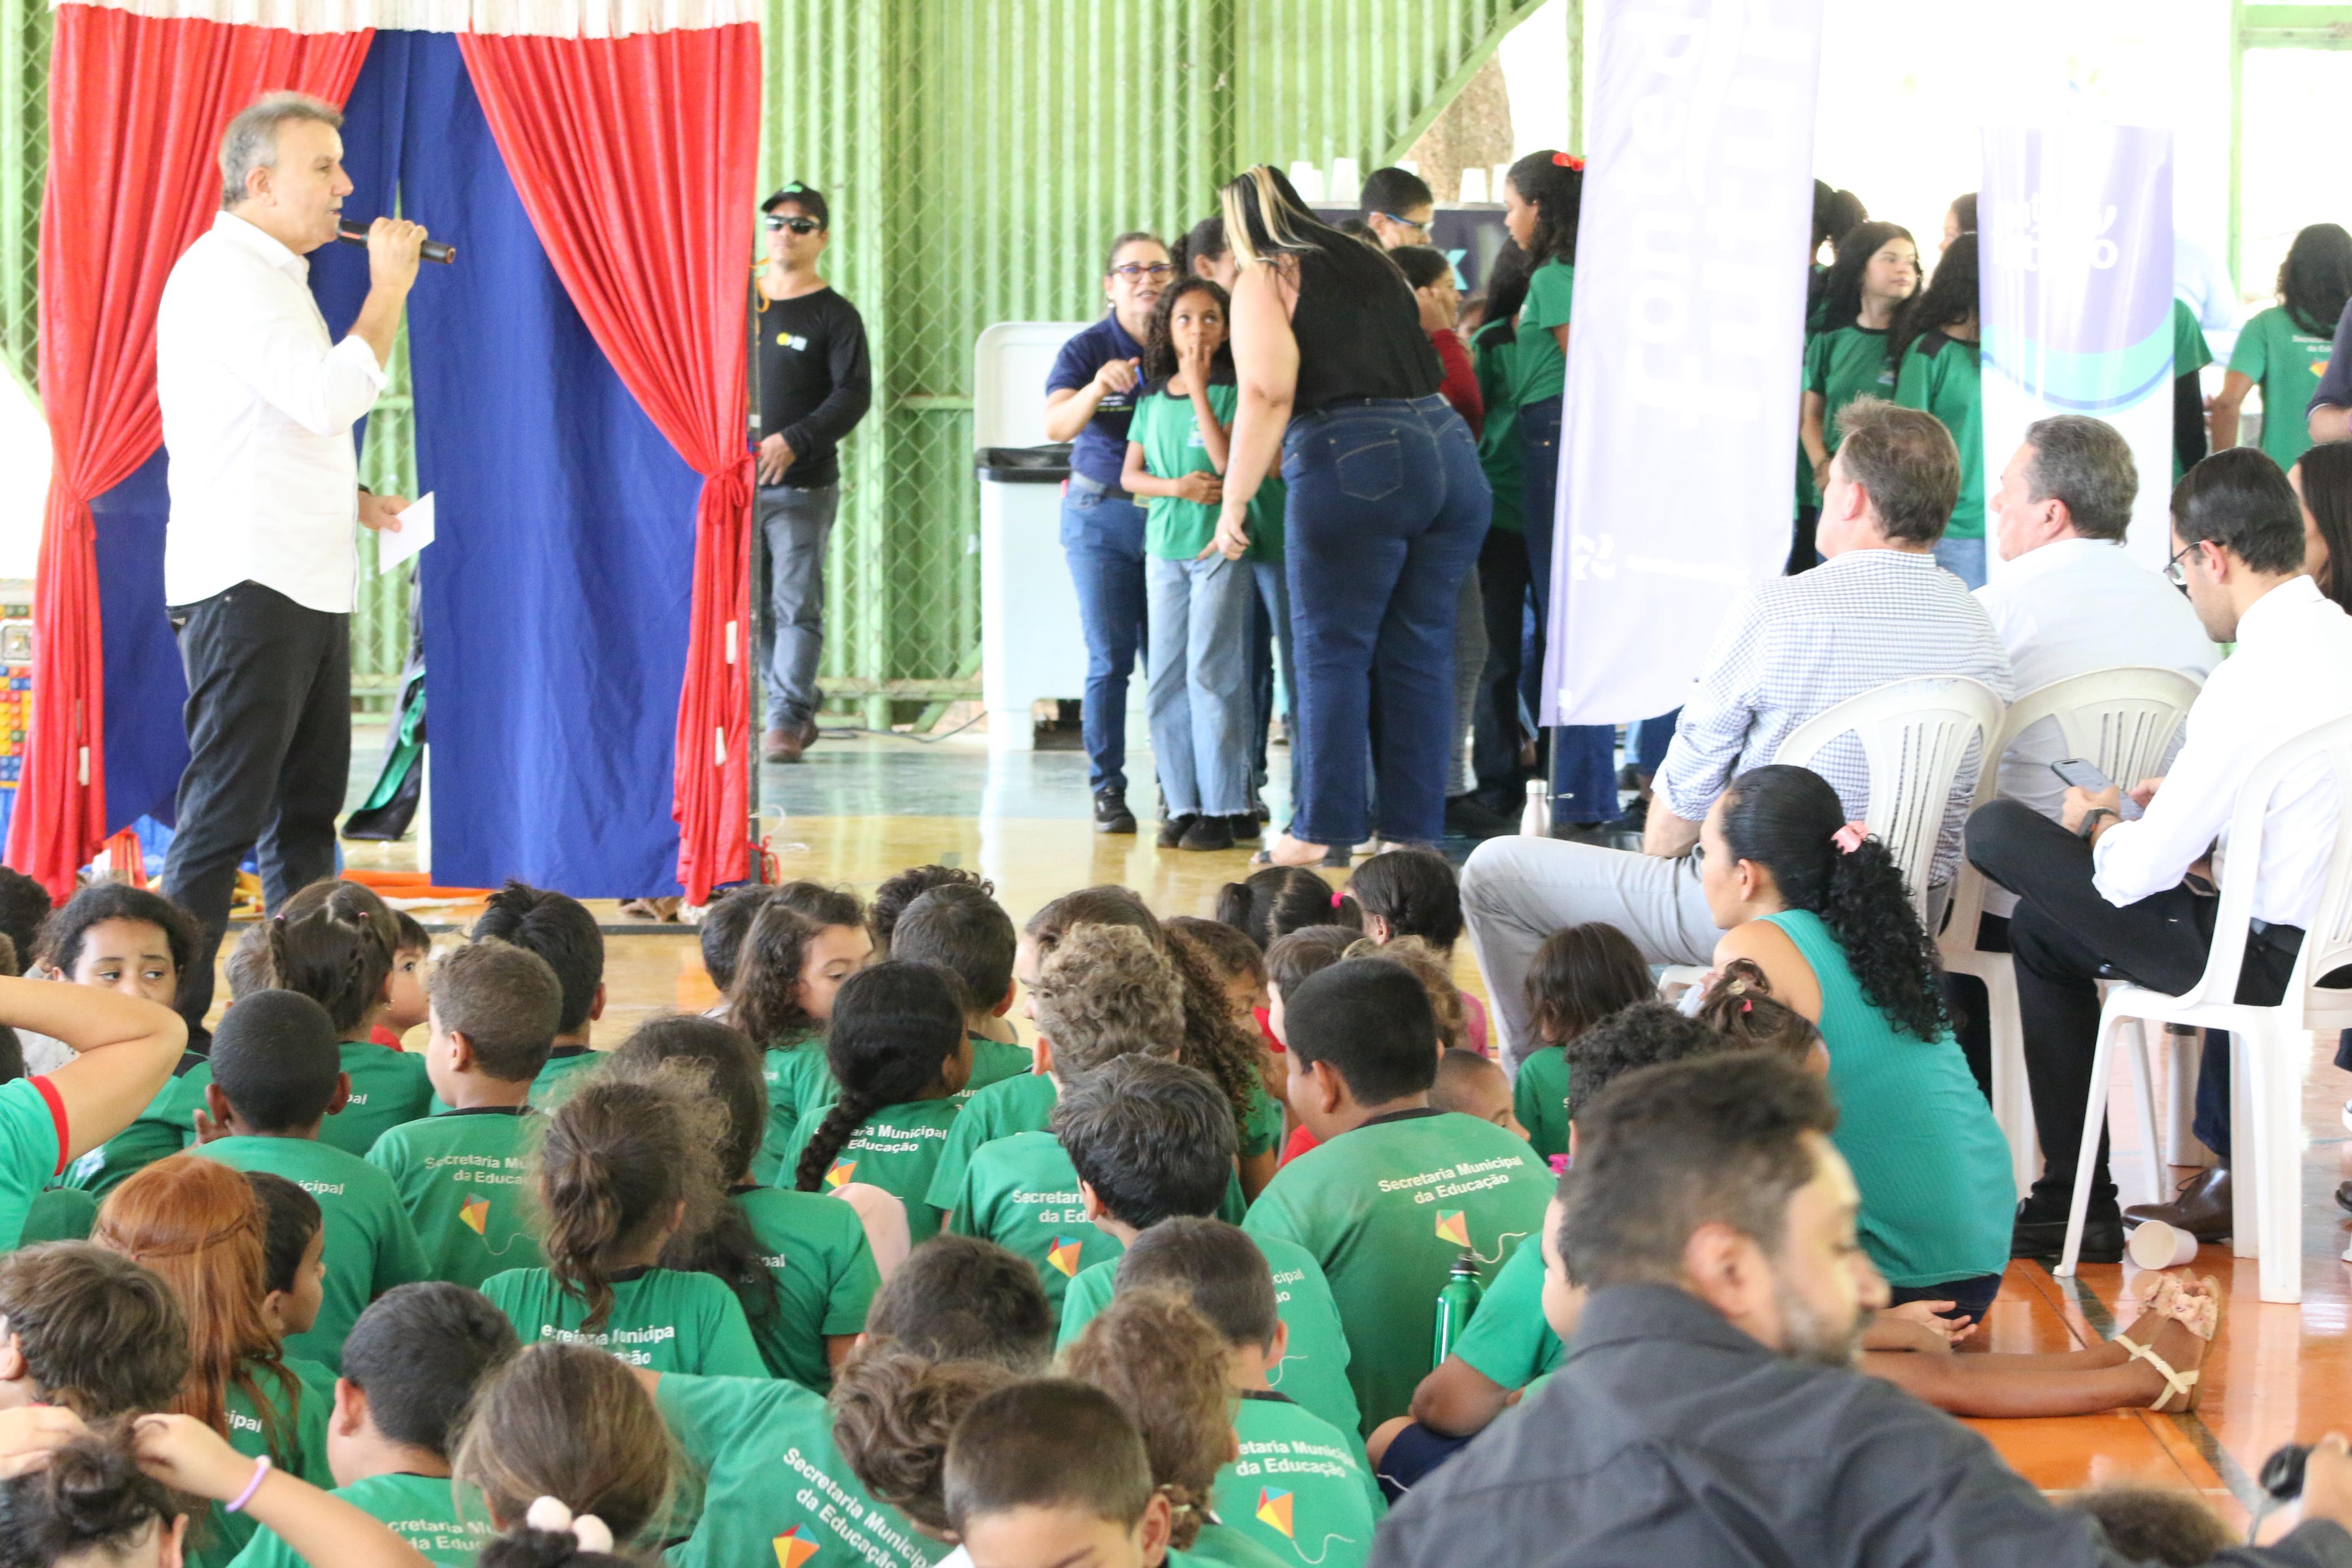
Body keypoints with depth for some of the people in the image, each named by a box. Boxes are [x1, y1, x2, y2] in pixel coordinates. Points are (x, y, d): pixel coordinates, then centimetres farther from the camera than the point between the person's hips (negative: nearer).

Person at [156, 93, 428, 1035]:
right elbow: (330, 395, -23)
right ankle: (173, 1021, -7)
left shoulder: (271, 276, 19)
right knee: (225, 814, -10)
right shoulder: (224, 274, -13)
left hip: (306, 585, 10)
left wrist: (351, 501, 14)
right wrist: (388, 288, -13)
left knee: (306, 810, 13)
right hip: (246, 585, -10)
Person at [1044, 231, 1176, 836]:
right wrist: (1097, 389, -35)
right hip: (1102, 514, -1)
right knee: (1110, 659, -3)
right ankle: (1107, 787, 4)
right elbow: (1056, 426, -18)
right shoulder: (1087, 350, -4)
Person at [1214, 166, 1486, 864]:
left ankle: (1325, 830, 2)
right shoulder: (1374, 264, 23)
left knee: (1333, 653, 2)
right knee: (1419, 656, 9)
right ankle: (1414, 831, 11)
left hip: (1353, 464, -6)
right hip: (1450, 448, 6)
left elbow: (1267, 394, -10)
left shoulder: (1263, 279, 2)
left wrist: (1236, 500, -10)